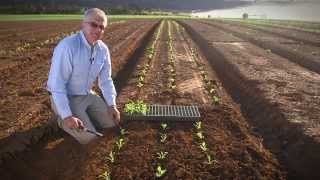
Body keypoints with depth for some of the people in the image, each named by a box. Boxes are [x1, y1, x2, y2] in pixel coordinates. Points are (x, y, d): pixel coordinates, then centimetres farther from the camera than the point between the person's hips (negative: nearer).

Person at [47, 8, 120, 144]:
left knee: (112, 122, 4)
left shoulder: (103, 49, -5)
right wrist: (67, 116, -29)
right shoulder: (67, 46, -27)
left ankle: (85, 116, 23)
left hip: (87, 95, 7)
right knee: (89, 137, -15)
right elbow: (57, 84, -27)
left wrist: (112, 105, -7)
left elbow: (106, 80, 3)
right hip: (66, 98, -6)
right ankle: (63, 120, 9)